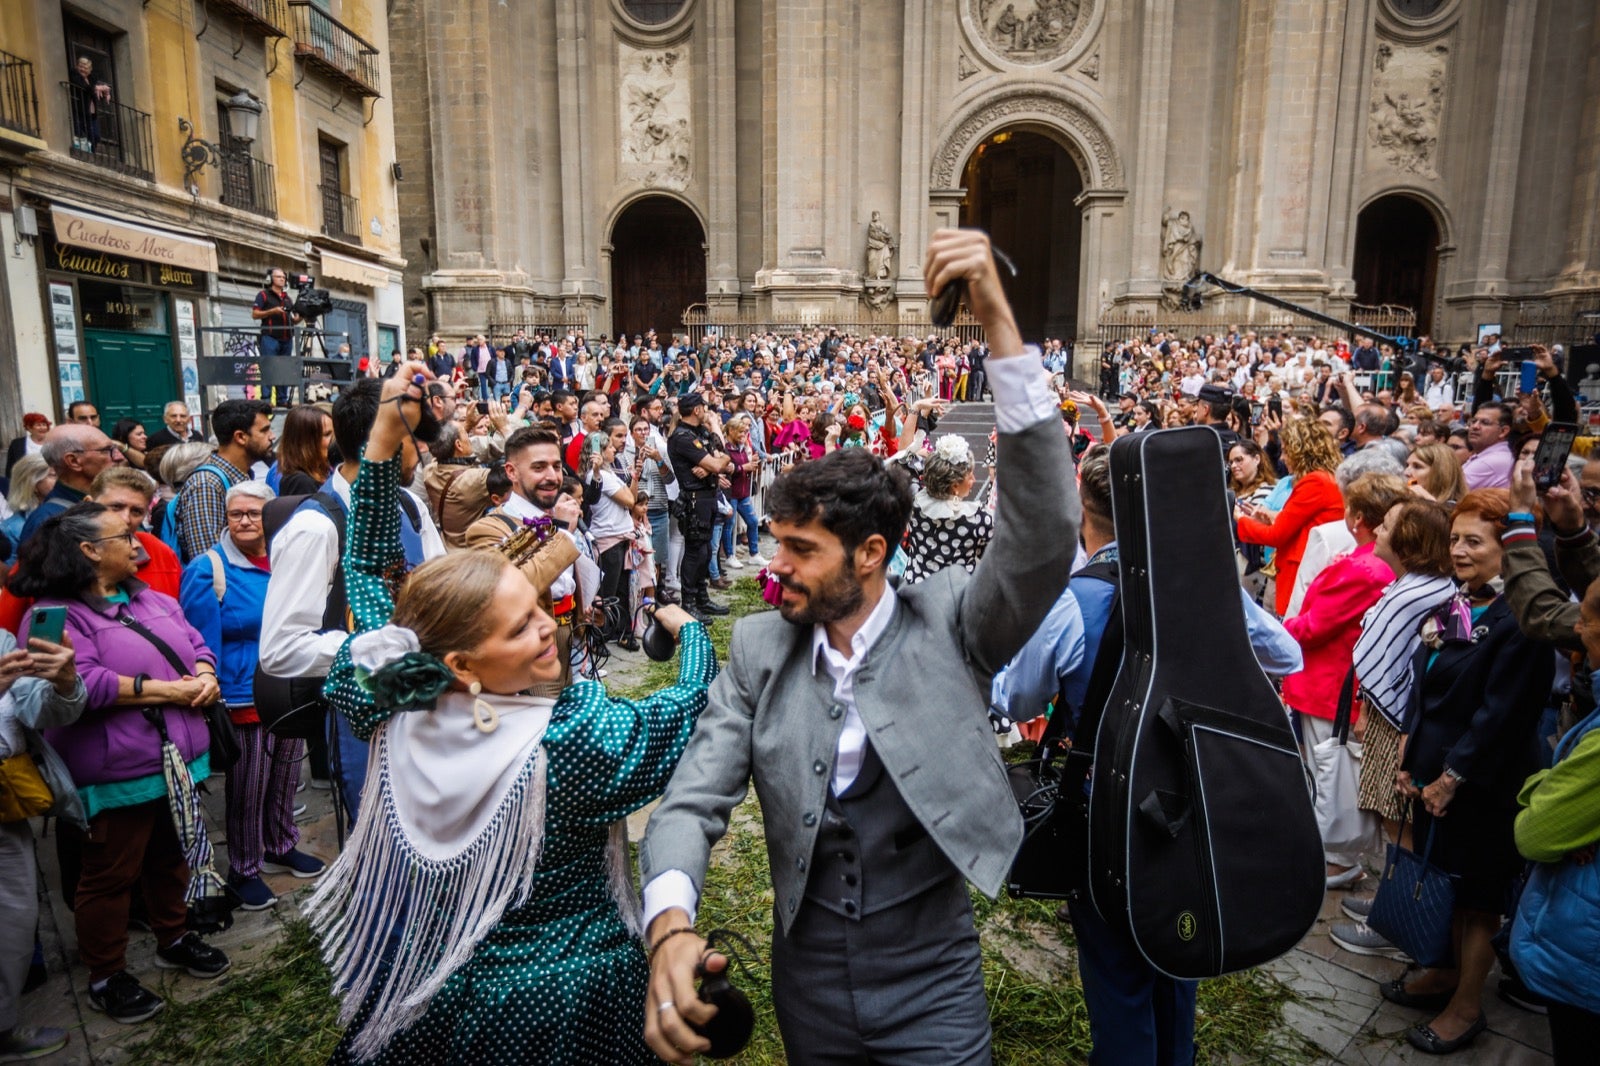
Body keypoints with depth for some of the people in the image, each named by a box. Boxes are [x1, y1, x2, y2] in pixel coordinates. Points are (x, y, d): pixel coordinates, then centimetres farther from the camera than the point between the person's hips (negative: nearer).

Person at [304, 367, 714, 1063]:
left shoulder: (400, 712, -18)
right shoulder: (574, 739, -33)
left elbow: (367, 570, -5)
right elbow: (693, 705, -18)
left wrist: (383, 440, -9)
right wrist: (687, 626, 1)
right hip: (559, 997, -4)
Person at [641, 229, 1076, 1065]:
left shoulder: (951, 623, -14)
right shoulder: (758, 650, -7)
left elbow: (1046, 534, -29)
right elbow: (694, 800, -11)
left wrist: (1000, 323, -35)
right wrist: (670, 922, -31)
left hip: (932, 986, -3)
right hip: (806, 980, 4)